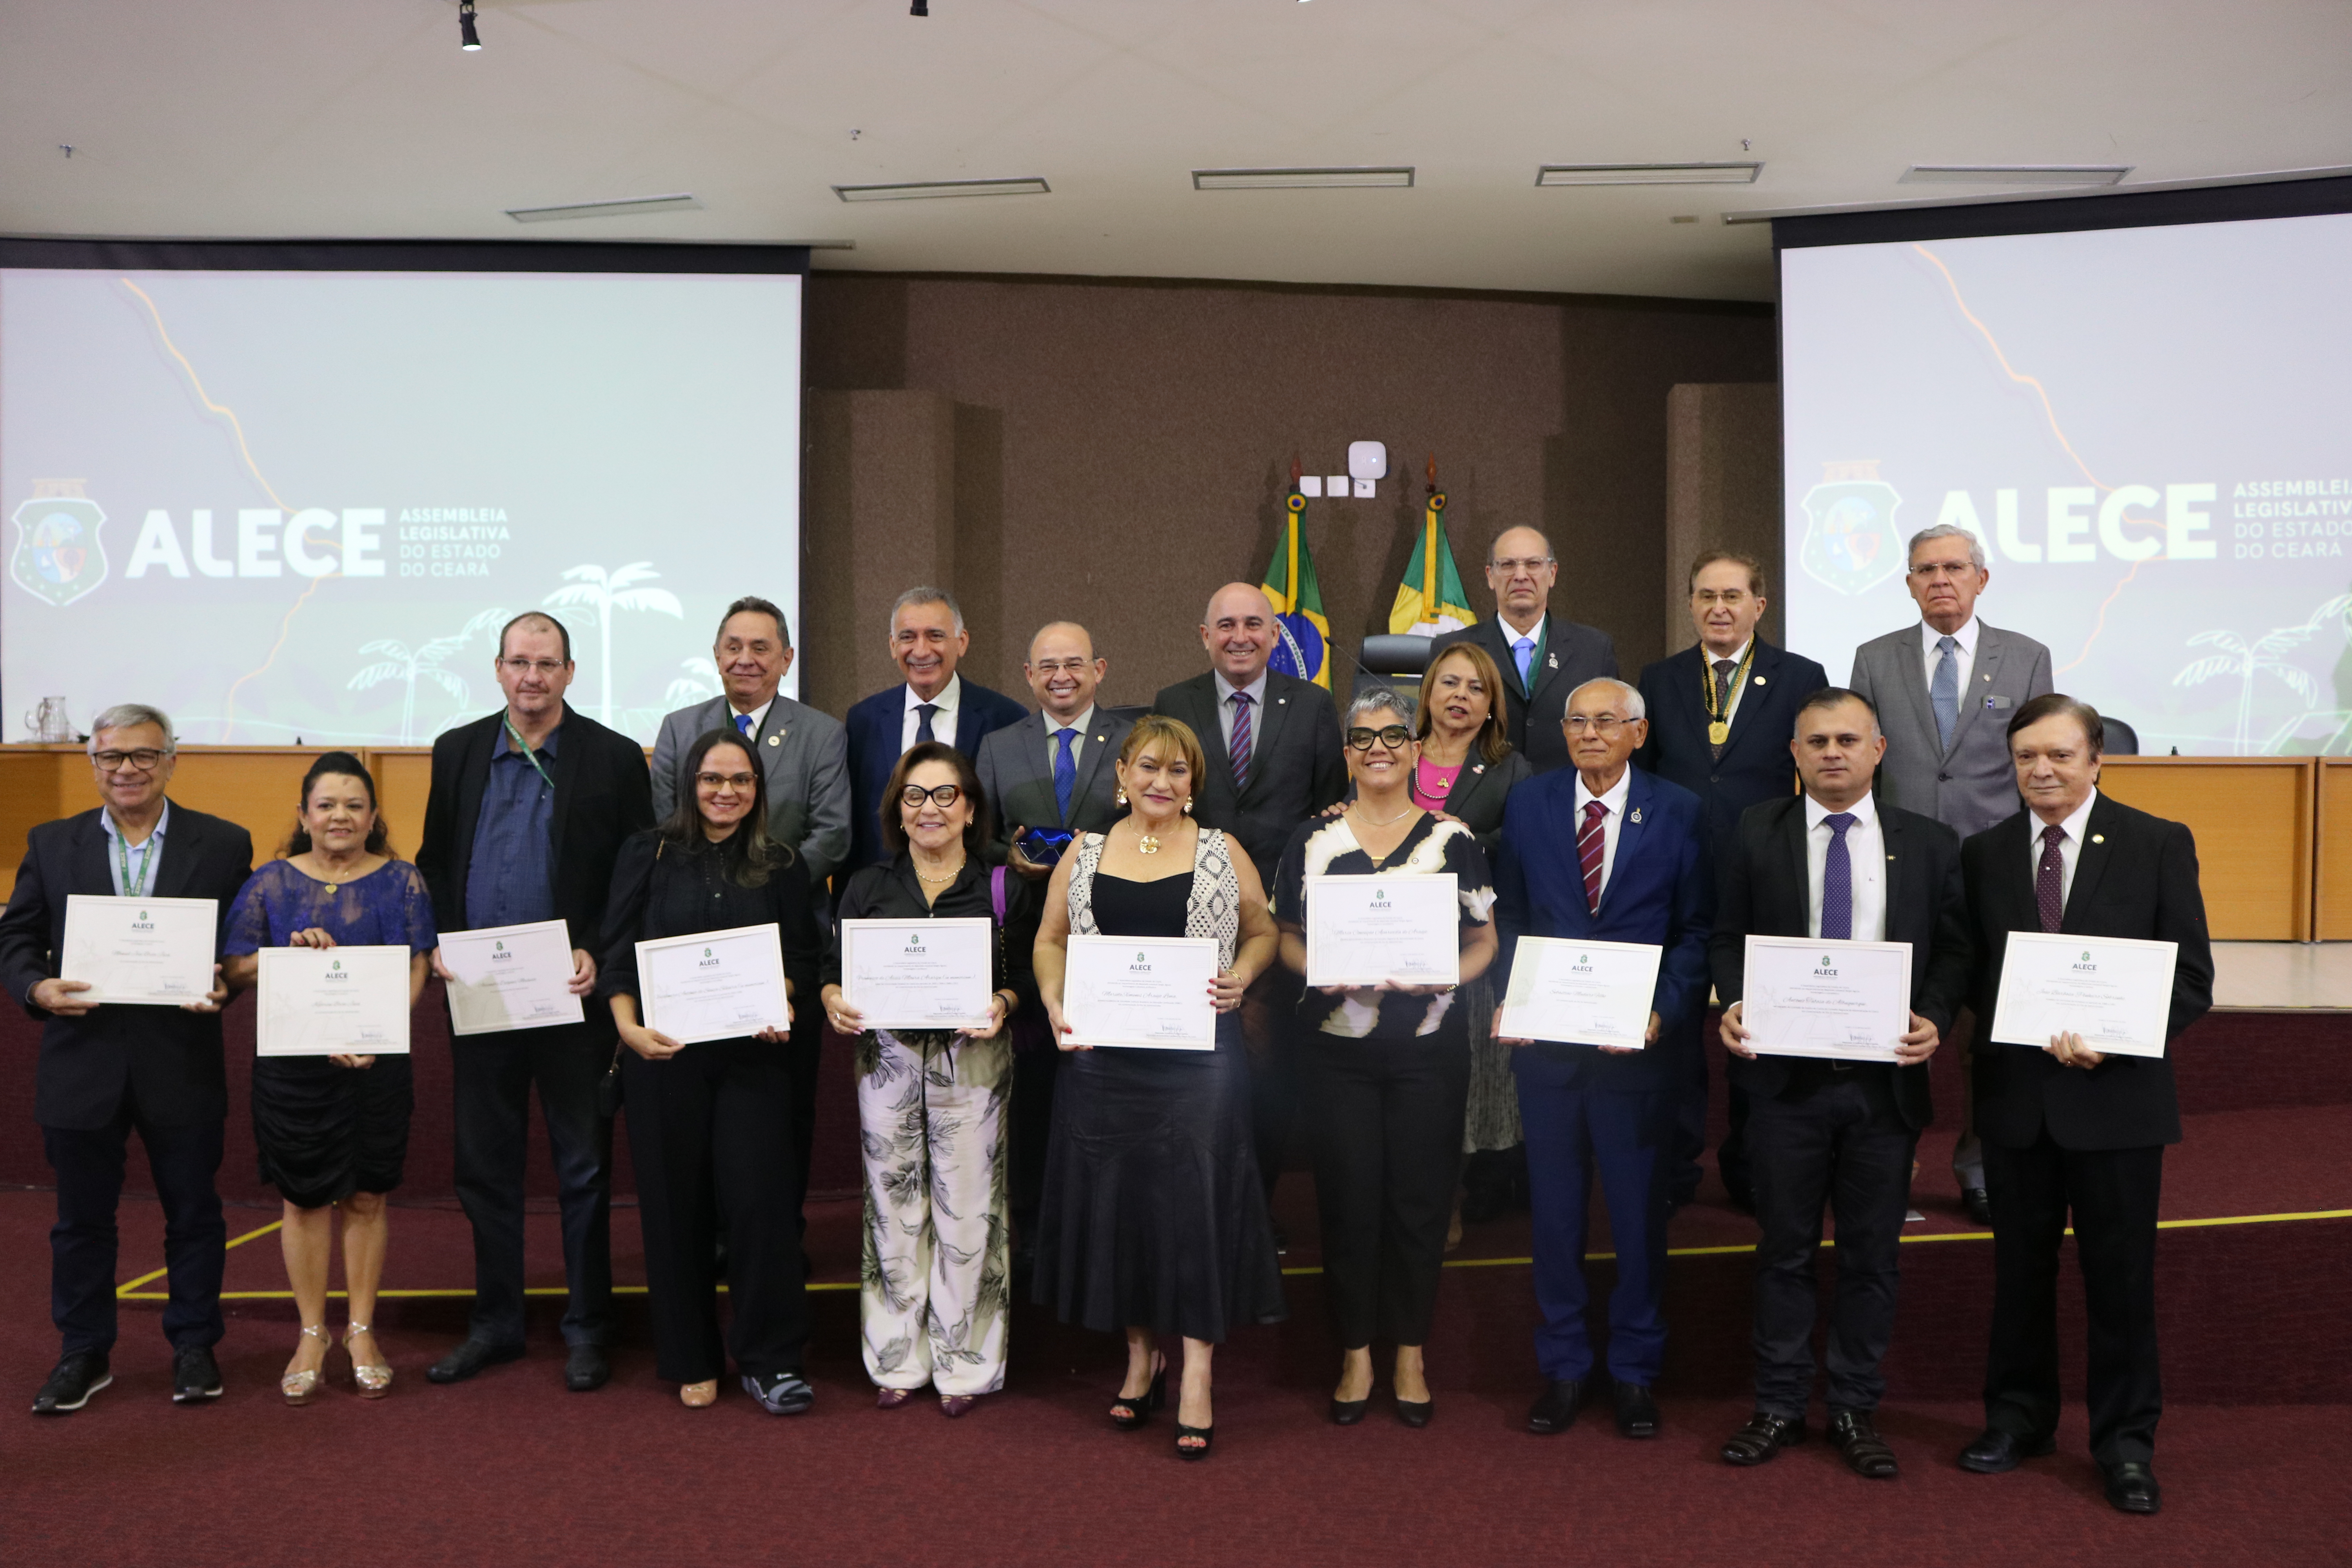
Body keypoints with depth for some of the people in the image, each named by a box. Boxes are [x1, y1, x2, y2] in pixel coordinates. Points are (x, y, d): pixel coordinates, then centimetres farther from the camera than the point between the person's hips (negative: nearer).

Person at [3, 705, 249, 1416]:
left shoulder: (223, 844, 1)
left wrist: (224, 985, -19)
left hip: (183, 1064, -1)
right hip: (82, 1063, 2)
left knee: (193, 1215, 9)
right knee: (82, 1218, 13)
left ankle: (194, 1345, 25)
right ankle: (84, 1352, 29)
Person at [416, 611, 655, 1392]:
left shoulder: (614, 758, -2)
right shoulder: (457, 751, 8)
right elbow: (434, 860, 13)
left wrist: (598, 954, -13)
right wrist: (438, 942, -2)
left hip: (572, 994, -3)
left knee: (583, 1167, 5)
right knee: (484, 1165, 12)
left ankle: (586, 1329, 18)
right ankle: (495, 1322, 26)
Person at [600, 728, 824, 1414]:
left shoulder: (783, 865, 10)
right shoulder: (648, 854, 6)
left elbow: (803, 956, 8)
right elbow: (618, 953, 2)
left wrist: (781, 1006, -11)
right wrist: (628, 1026, -13)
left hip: (754, 1055, 1)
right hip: (664, 1053, 0)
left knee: (761, 1198, -5)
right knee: (676, 1205, 6)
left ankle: (768, 1361, 7)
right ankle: (691, 1361, 20)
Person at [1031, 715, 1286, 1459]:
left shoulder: (1223, 853, 4)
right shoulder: (1084, 855, 7)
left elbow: (1263, 932, 10)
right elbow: (1049, 940, 11)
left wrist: (1241, 975, -9)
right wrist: (1053, 997, -6)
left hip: (1198, 1055, -2)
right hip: (1105, 1055, 2)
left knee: (1196, 1199, -3)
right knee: (1115, 1199, 9)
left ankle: (1196, 1375, 6)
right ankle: (1142, 1355, 27)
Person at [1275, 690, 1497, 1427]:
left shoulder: (1451, 838, 3)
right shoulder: (1314, 838, 5)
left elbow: (1484, 940, 6)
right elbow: (1287, 937, 9)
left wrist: (1446, 977, -14)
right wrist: (1320, 972, -12)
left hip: (1429, 1046, 0)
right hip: (1338, 1047, 0)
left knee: (1420, 1197, 6)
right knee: (1347, 1196, 5)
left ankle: (1411, 1356, 23)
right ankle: (1356, 1356, 21)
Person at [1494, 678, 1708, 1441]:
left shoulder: (1677, 812, 0)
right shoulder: (1528, 804, 5)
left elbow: (1696, 929, 0)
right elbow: (1508, 916, 7)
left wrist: (1663, 1011, -13)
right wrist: (1508, 1000, -6)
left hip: (1635, 1041, -1)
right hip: (1544, 1038, 2)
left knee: (1640, 1213, 9)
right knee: (1554, 1212, 11)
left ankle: (1635, 1371, 25)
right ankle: (1562, 1367, 25)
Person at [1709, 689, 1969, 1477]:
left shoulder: (1929, 843, 4)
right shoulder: (1756, 835, 4)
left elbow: (1954, 948, 4)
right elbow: (1727, 937, 6)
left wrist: (1934, 1019, -13)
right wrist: (1733, 1004, -12)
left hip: (1885, 1078, 1)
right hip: (1784, 1076, 0)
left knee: (1872, 1256, 10)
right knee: (1785, 1249, 9)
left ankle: (1856, 1412, 24)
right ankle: (1778, 1406, 22)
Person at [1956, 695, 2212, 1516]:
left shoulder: (2159, 844, -3)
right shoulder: (1983, 854, 5)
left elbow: (2192, 978, -5)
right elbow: (1975, 974, 7)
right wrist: (2028, 1031, -11)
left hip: (2116, 1097, -2)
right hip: (2015, 1096, 2)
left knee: (2121, 1277, 7)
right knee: (2020, 1268, 14)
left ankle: (2125, 1443, 23)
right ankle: (2017, 1417, 30)